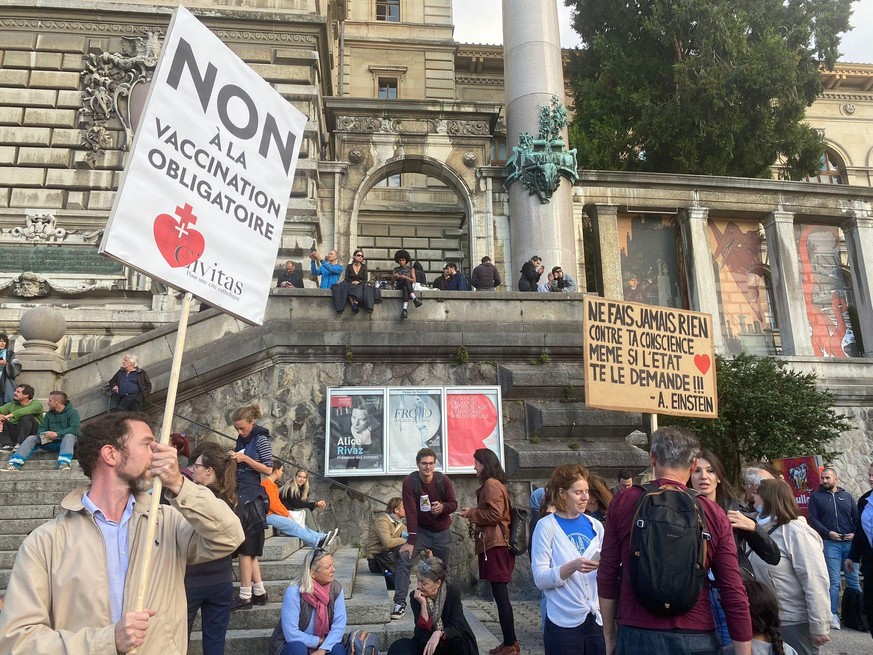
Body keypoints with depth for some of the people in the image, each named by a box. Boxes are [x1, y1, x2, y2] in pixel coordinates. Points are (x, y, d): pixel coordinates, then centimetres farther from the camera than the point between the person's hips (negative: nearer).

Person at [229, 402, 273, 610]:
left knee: (245, 548, -4)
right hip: (240, 494, 8)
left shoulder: (260, 439, -8)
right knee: (249, 548, 10)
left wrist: (245, 459, -16)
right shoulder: (241, 440, 14)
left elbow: (268, 469, -11)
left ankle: (245, 597, 3)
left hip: (251, 497, -8)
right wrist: (233, 459, 2)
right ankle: (259, 592, 17)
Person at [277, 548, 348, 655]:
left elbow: (340, 623, -14)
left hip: (323, 644, 3)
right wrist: (320, 641, -16)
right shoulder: (293, 592, -23)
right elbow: (291, 634, -25)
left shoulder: (335, 588, -10)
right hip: (294, 646, -3)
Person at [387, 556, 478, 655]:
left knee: (458, 641, -35)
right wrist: (423, 604, -27)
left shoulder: (453, 594, -14)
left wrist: (439, 634, -42)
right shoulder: (415, 597, -11)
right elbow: (423, 631, -16)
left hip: (451, 644, -1)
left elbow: (457, 627, -24)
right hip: (426, 644, 1)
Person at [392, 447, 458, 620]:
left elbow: (454, 503, -5)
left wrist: (443, 507, -29)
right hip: (421, 530, -1)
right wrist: (411, 541, -26)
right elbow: (410, 512, -23)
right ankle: (400, 602, -13)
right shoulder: (409, 482, -21)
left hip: (443, 531, 2)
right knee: (404, 559, -20)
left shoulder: (443, 480, -16)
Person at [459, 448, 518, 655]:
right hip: (496, 543, 10)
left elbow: (494, 514, -19)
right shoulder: (495, 483, 19)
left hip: (495, 545, -10)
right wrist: (474, 512, 12)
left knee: (500, 595, -5)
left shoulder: (490, 484, -12)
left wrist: (471, 513, -8)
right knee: (501, 595, 12)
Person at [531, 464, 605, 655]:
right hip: (564, 623, -4)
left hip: (597, 619, 4)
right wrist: (573, 566, -26)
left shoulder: (595, 526, 6)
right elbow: (540, 578, -13)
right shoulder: (547, 526, -8)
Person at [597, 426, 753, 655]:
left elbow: (607, 575, -1)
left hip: (637, 635, 0)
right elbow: (734, 594, -4)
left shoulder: (622, 502, -4)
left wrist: (609, 636, 10)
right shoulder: (714, 514, -3)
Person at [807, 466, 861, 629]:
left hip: (849, 542, 2)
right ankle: (834, 615, 1)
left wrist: (855, 533, -6)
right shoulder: (816, 496, 4)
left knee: (853, 579, 8)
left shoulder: (847, 496, 11)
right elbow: (813, 519, -1)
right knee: (834, 581, -3)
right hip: (830, 543, -2)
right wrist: (828, 533, -13)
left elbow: (857, 517, 10)